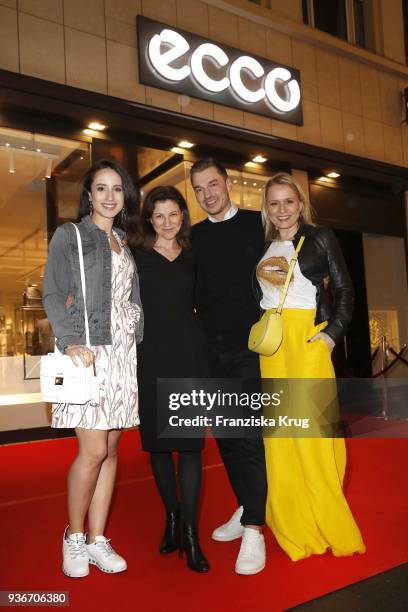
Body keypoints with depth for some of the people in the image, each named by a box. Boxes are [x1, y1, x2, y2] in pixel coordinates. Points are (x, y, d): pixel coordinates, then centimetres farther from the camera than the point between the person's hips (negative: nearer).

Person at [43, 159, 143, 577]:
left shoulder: (125, 243, 18)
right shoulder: (69, 235, 3)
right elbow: (53, 295, -4)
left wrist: (138, 342, 2)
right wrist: (70, 342, -16)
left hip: (123, 351, 5)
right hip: (85, 350, -5)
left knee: (111, 449, 6)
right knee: (94, 449, -7)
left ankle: (97, 540, 18)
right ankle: (74, 537, 15)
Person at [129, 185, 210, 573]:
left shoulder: (192, 257, 12)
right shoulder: (133, 255, 4)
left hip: (188, 355, 1)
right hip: (150, 357, -1)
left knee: (189, 442, -3)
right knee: (157, 442, 7)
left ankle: (190, 534, 4)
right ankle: (172, 517, 25)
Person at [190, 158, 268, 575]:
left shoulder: (258, 225, 3)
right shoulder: (195, 236, 12)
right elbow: (194, 292, 14)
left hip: (249, 345, -4)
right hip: (211, 349, 4)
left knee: (251, 435, -6)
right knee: (225, 435, 11)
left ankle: (253, 530, 3)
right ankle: (245, 509, 29)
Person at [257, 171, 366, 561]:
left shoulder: (320, 238, 3)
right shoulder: (264, 248, 15)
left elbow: (344, 288, -1)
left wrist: (333, 332, -10)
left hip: (308, 338, -4)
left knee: (310, 423, -8)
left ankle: (327, 524, 9)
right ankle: (292, 524, 17)